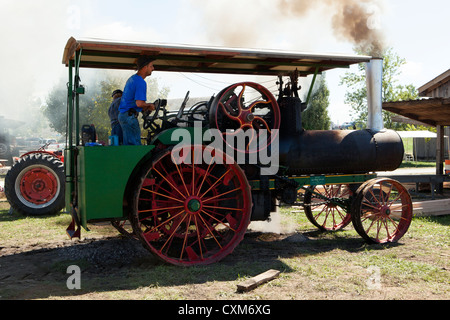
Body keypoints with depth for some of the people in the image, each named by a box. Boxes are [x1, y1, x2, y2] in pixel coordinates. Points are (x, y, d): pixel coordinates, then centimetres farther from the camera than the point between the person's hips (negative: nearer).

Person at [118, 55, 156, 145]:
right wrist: (149, 105, -5)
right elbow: (139, 103, -24)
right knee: (135, 145, -8)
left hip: (122, 114, 10)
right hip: (129, 116, -10)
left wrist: (146, 108, 14)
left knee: (127, 144, 11)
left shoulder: (132, 78, 17)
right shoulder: (141, 82, -15)